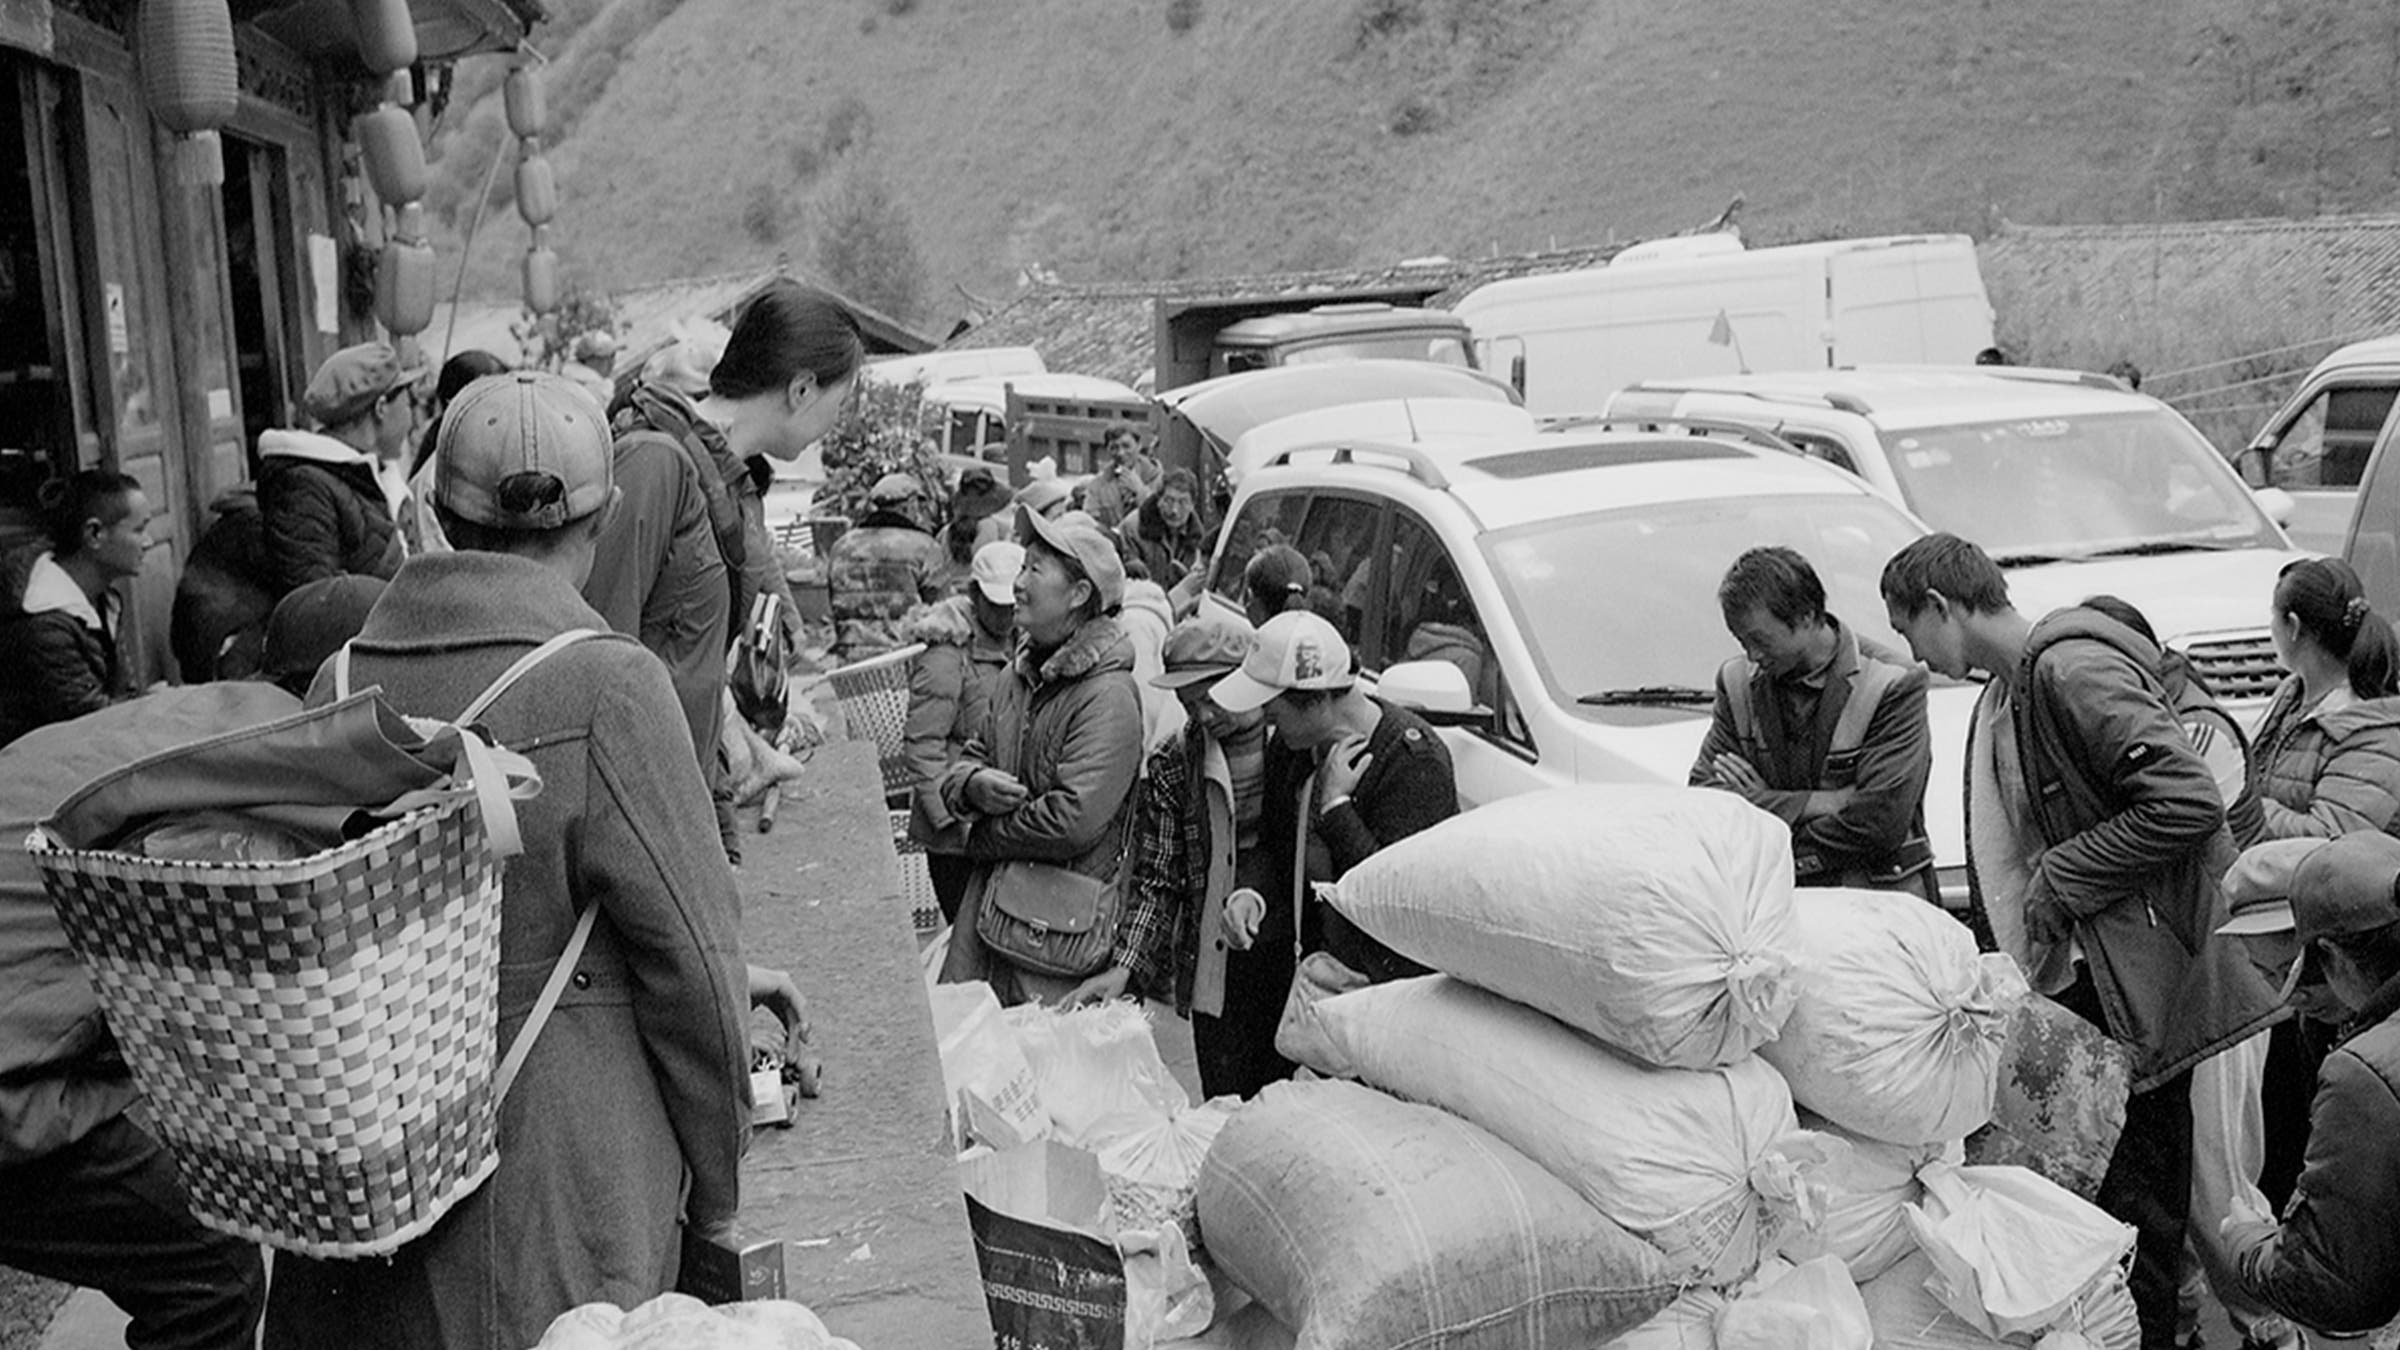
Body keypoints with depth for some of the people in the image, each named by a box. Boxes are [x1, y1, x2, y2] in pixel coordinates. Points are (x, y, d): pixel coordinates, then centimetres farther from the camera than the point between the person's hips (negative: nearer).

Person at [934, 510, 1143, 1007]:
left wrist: (979, 837, -10)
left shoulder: (1109, 697, -17)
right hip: (989, 897, 7)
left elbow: (1073, 821, -24)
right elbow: (965, 762, 16)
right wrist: (973, 785, -10)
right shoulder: (1016, 677, 10)